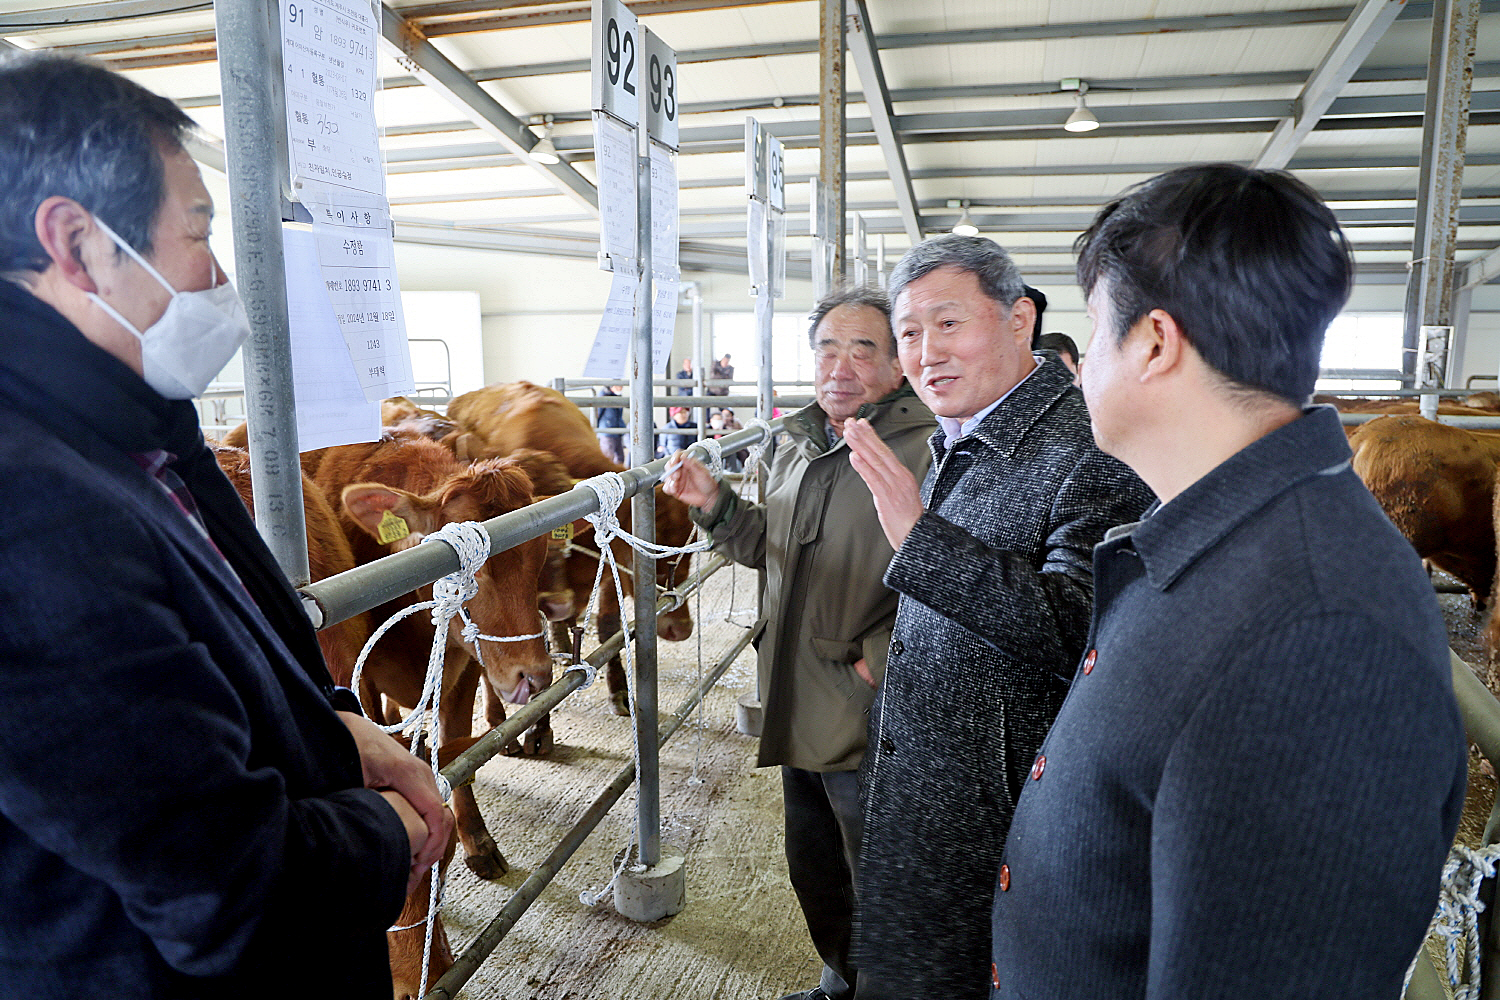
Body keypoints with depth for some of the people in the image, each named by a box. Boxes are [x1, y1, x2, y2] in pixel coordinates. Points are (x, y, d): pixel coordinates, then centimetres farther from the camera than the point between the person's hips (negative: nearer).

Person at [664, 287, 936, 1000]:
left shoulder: (927, 449, -19)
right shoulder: (796, 443, 8)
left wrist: (878, 659, -23)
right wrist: (714, 503, 3)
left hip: (872, 724, -8)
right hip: (800, 714, 8)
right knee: (813, 872, 26)